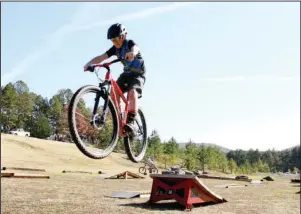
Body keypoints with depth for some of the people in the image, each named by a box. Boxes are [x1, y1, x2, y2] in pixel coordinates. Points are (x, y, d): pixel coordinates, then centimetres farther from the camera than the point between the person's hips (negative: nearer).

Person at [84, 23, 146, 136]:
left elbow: (135, 48, -42)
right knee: (114, 91, -20)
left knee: (132, 92, -32)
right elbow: (101, 57, -12)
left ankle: (130, 122, -37)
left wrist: (132, 53, -67)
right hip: (126, 73, 6)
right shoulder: (115, 48, -1)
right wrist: (89, 63, -32)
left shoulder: (130, 43, -16)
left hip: (138, 74, -5)